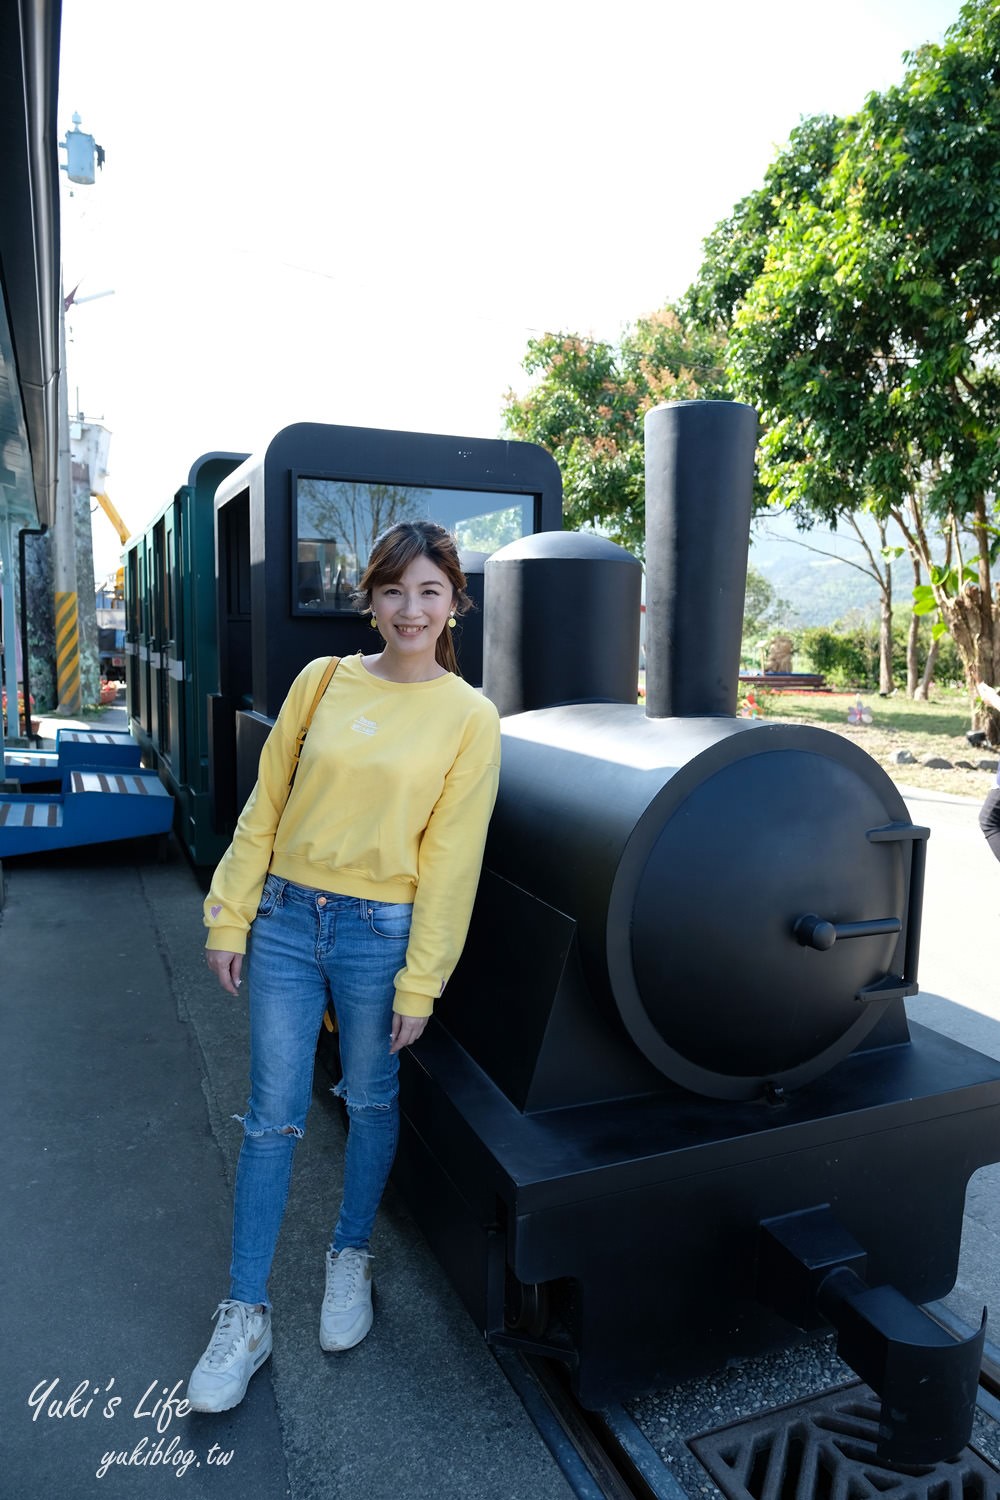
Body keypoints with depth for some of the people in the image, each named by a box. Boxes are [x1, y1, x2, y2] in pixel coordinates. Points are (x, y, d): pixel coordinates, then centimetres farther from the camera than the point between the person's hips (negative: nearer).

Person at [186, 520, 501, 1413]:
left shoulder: (470, 717, -6)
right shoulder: (323, 681, 1)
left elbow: (451, 858, -7)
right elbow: (265, 805, 5)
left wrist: (421, 981, -7)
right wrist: (230, 919, 4)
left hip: (380, 934, -2)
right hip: (286, 917, 2)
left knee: (371, 1105, 16)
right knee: (273, 1117, 9)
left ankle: (351, 1259, 42)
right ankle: (245, 1316, 25)